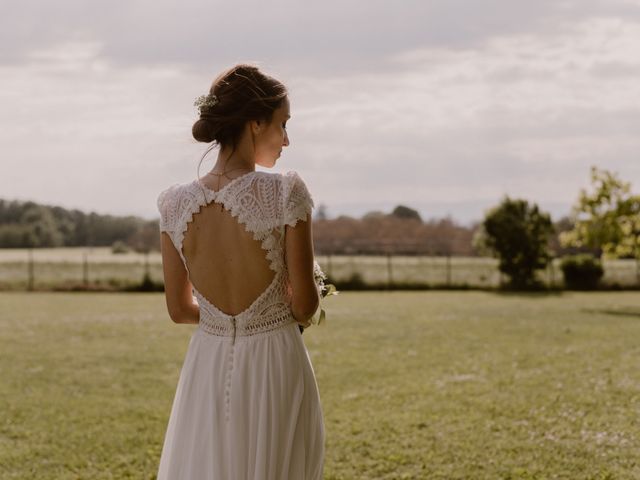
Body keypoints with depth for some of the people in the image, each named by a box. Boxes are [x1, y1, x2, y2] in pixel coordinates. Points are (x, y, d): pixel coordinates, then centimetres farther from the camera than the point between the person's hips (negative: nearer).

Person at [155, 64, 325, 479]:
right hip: (275, 367, -3)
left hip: (207, 369, 4)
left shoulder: (175, 204, -4)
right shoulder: (285, 192, -16)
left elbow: (179, 309, 4)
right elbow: (305, 303, -11)